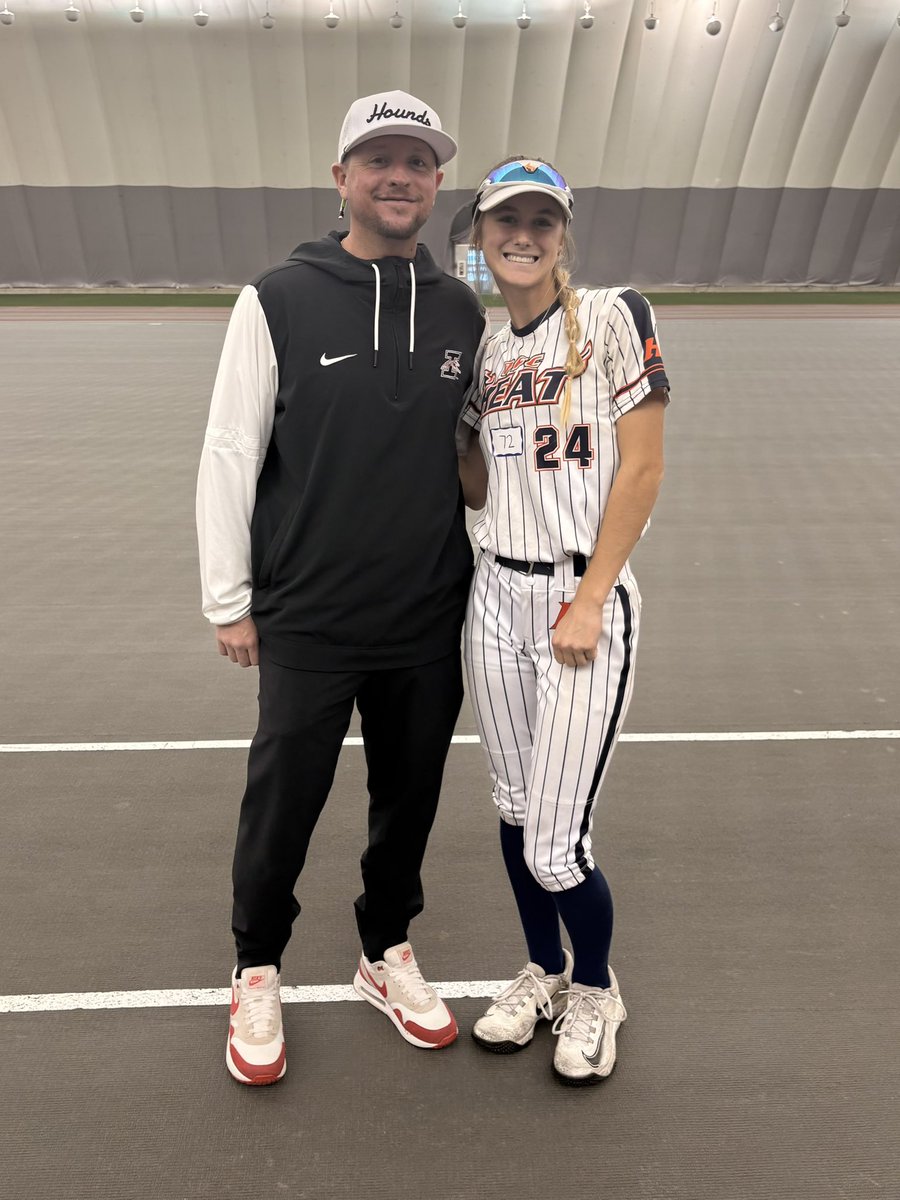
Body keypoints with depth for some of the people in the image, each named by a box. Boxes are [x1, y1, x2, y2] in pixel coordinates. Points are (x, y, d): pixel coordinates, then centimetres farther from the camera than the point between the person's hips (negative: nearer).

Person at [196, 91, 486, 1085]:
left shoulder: (463, 311, 6)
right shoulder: (279, 301, -4)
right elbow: (228, 455, -3)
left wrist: (481, 578, 9)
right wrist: (229, 601, -4)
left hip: (430, 626, 4)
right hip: (308, 623, -3)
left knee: (409, 799, 15)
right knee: (281, 807, 9)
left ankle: (386, 954, 40)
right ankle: (257, 972, 36)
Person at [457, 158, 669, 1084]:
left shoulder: (611, 316, -3)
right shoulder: (484, 354, 14)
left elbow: (641, 469, -9)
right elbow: (481, 487, 14)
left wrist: (589, 603, -14)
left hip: (584, 602, -5)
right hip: (496, 598, 6)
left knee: (555, 846, -3)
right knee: (514, 810, 15)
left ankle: (594, 988, 30)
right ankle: (543, 972, 41)